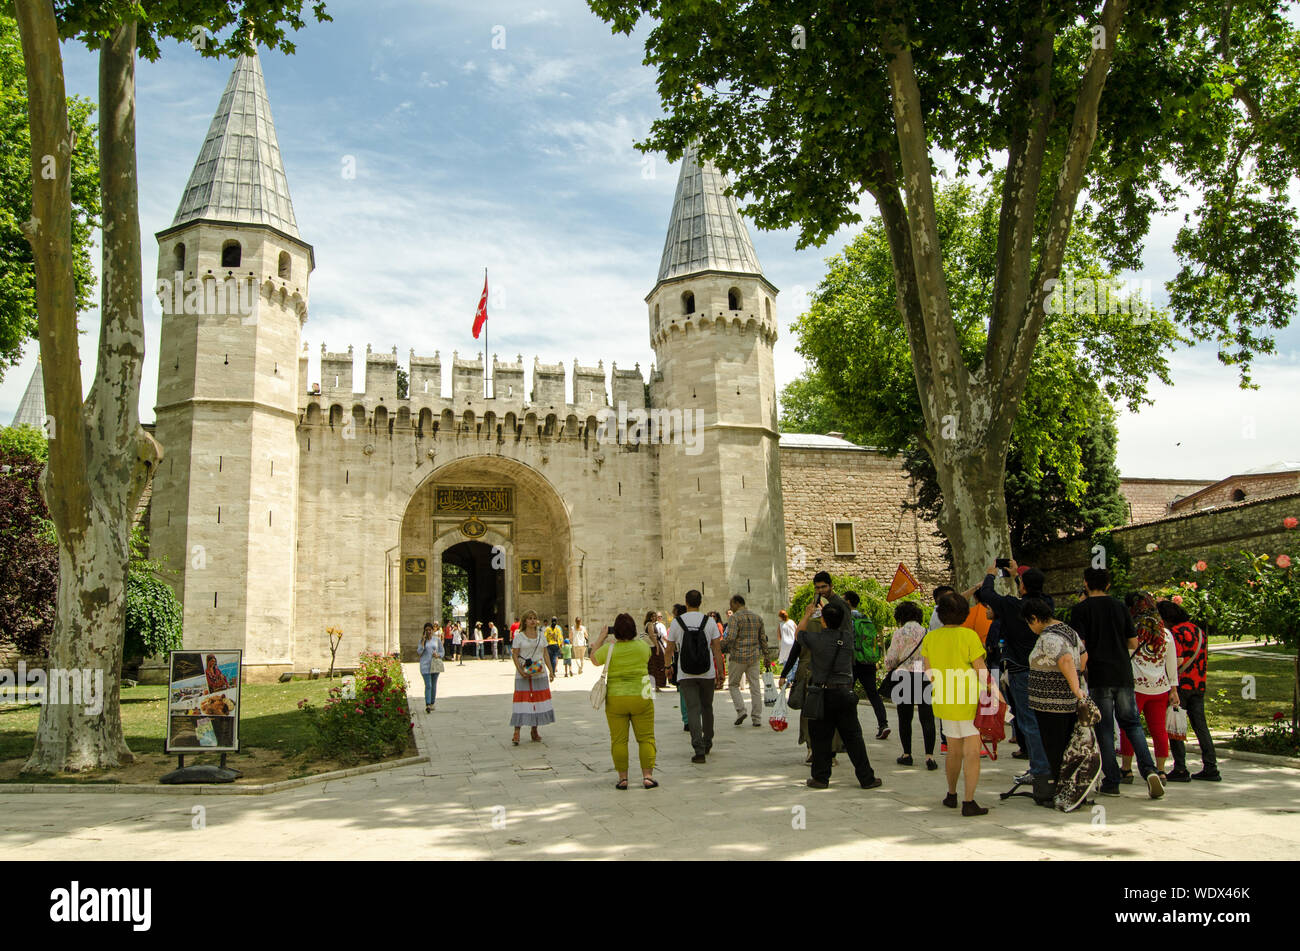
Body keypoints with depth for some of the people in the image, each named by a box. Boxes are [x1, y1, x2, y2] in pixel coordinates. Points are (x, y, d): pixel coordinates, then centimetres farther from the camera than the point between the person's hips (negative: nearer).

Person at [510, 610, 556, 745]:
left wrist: (551, 670, 5)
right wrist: (521, 671, -17)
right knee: (522, 700, -9)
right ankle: (516, 732, -8)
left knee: (539, 701, 5)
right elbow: (514, 655, -5)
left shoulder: (541, 635, 11)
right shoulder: (519, 636, -1)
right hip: (524, 675, -4)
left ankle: (535, 731, 17)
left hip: (540, 674, 4)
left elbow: (546, 654, 12)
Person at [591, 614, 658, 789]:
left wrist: (601, 638, 19)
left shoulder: (609, 649, -9)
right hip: (640, 697, 1)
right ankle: (647, 776, 3)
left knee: (619, 740, 8)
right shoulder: (642, 645, -3)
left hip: (615, 699, 0)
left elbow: (594, 659, 10)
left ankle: (622, 777, 10)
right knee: (646, 738, 7)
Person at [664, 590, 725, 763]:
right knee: (707, 708, 18)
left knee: (693, 710, -3)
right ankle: (707, 744, 32)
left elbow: (670, 649, 6)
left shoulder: (677, 623, -3)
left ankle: (699, 749, -13)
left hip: (685, 675, -1)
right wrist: (720, 674, 1)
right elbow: (717, 649, -4)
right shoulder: (710, 622, -2)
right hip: (707, 673, 1)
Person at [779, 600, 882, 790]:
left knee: (820, 738, 8)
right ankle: (866, 778, 13)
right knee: (853, 737, 9)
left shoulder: (817, 638, -11)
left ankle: (821, 778, 13)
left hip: (822, 694, -3)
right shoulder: (847, 638, -1)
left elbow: (798, 634, 10)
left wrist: (808, 614, 21)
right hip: (845, 694, 3)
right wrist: (828, 610, 33)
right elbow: (837, 628, 23)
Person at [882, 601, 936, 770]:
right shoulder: (927, 634, 5)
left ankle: (907, 754, 13)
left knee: (905, 718, 9)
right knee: (926, 718, 1)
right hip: (925, 677, 1)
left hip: (904, 678, -1)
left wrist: (888, 670, 18)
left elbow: (891, 659, -2)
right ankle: (929, 755, -6)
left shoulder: (899, 634, -1)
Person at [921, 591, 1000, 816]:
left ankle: (951, 795, 29)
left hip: (944, 703, 5)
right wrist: (995, 692, 1)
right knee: (972, 753, 1)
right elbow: (981, 670, -10)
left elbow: (929, 672, 7)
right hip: (970, 702, -5)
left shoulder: (930, 638, 2)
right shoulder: (968, 635, -11)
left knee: (954, 752, 18)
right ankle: (969, 802, -2)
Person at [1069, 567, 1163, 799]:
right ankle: (1149, 769, -7)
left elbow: (1080, 645, -11)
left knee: (1105, 729, 3)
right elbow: (1133, 643, 9)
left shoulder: (1080, 609, -5)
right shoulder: (1120, 607, 7)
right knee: (1132, 724, 12)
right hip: (1123, 674, 3)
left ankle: (1111, 782, 4)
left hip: (1098, 677, -3)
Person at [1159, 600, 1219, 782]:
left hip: (1181, 684, -8)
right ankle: (1211, 768, 10)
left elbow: (1177, 661, -19)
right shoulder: (1199, 630, 14)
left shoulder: (1176, 632, -12)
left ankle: (1180, 769, -3)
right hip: (1199, 684, 8)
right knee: (1200, 725, 11)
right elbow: (1205, 658, 19)